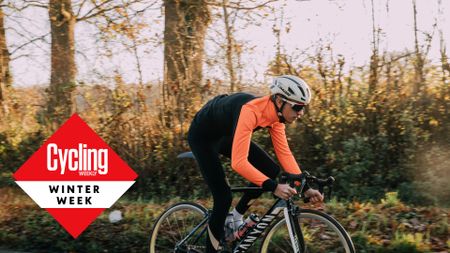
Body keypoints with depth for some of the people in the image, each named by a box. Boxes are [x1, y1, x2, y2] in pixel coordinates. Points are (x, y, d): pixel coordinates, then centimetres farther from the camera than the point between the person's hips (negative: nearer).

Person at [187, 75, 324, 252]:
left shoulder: (275, 113, -14)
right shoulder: (250, 110, -39)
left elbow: (284, 153, -9)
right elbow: (239, 163, -45)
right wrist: (274, 187, -50)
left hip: (226, 135, 8)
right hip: (203, 136, -8)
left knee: (271, 170, -5)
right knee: (223, 197, -14)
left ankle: (236, 216, 12)